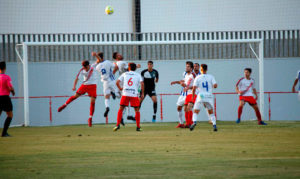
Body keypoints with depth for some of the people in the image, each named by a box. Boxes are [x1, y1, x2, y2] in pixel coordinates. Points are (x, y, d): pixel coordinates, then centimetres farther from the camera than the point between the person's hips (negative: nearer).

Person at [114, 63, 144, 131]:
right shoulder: (138, 75, 11)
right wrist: (142, 93, 4)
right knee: (137, 110, 10)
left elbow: (117, 82, 6)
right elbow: (142, 83, -4)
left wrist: (120, 88, 22)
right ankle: (138, 127, 5)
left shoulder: (124, 74, 14)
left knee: (121, 109, 11)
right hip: (134, 94, -1)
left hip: (125, 94, 1)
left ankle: (118, 125, 0)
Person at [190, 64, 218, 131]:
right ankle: (214, 125, 2)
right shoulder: (211, 77, 4)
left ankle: (194, 122, -23)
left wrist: (193, 97, 6)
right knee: (211, 112, 16)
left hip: (200, 96, -2)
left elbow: (194, 88, -5)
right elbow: (215, 85, -6)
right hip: (209, 96, 2)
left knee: (195, 112, 4)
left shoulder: (198, 78, 2)